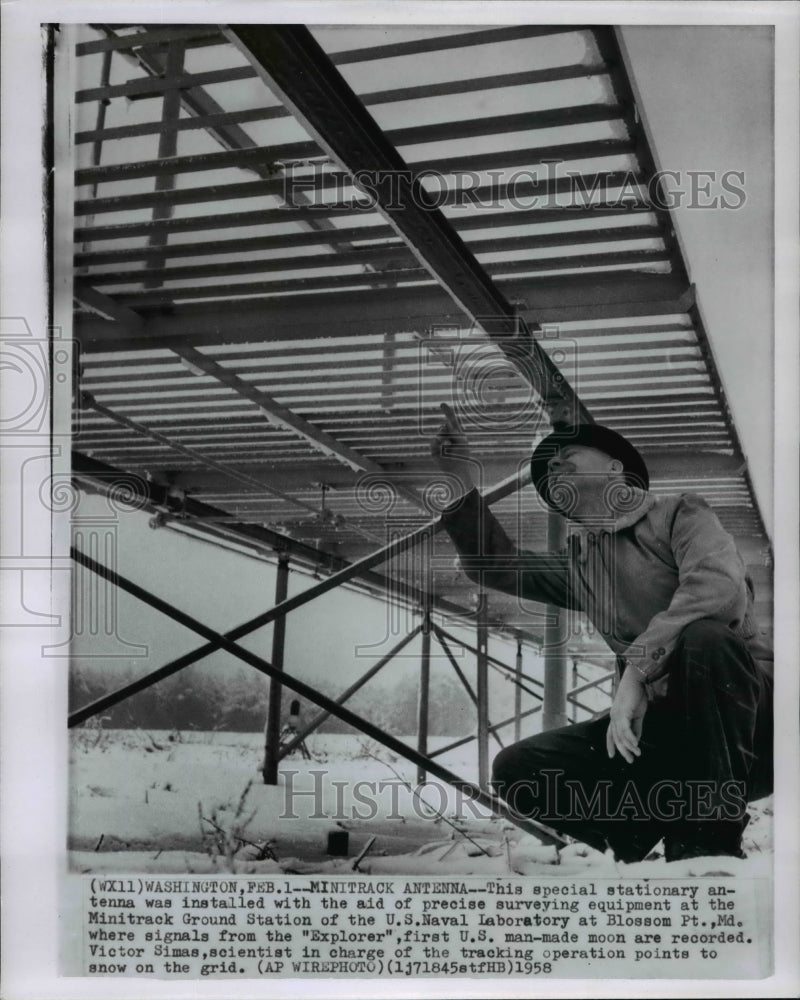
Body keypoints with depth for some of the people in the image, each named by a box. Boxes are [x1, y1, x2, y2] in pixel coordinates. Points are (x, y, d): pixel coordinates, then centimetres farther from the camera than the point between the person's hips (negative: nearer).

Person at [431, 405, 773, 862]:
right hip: (660, 725, 5)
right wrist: (463, 482, 9)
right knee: (517, 768, -9)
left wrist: (636, 669, -27)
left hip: (747, 713, -4)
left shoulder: (679, 513, 0)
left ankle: (713, 837, -26)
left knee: (702, 637, -37)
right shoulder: (577, 566, 19)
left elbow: (721, 588, -20)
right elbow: (494, 563, 21)